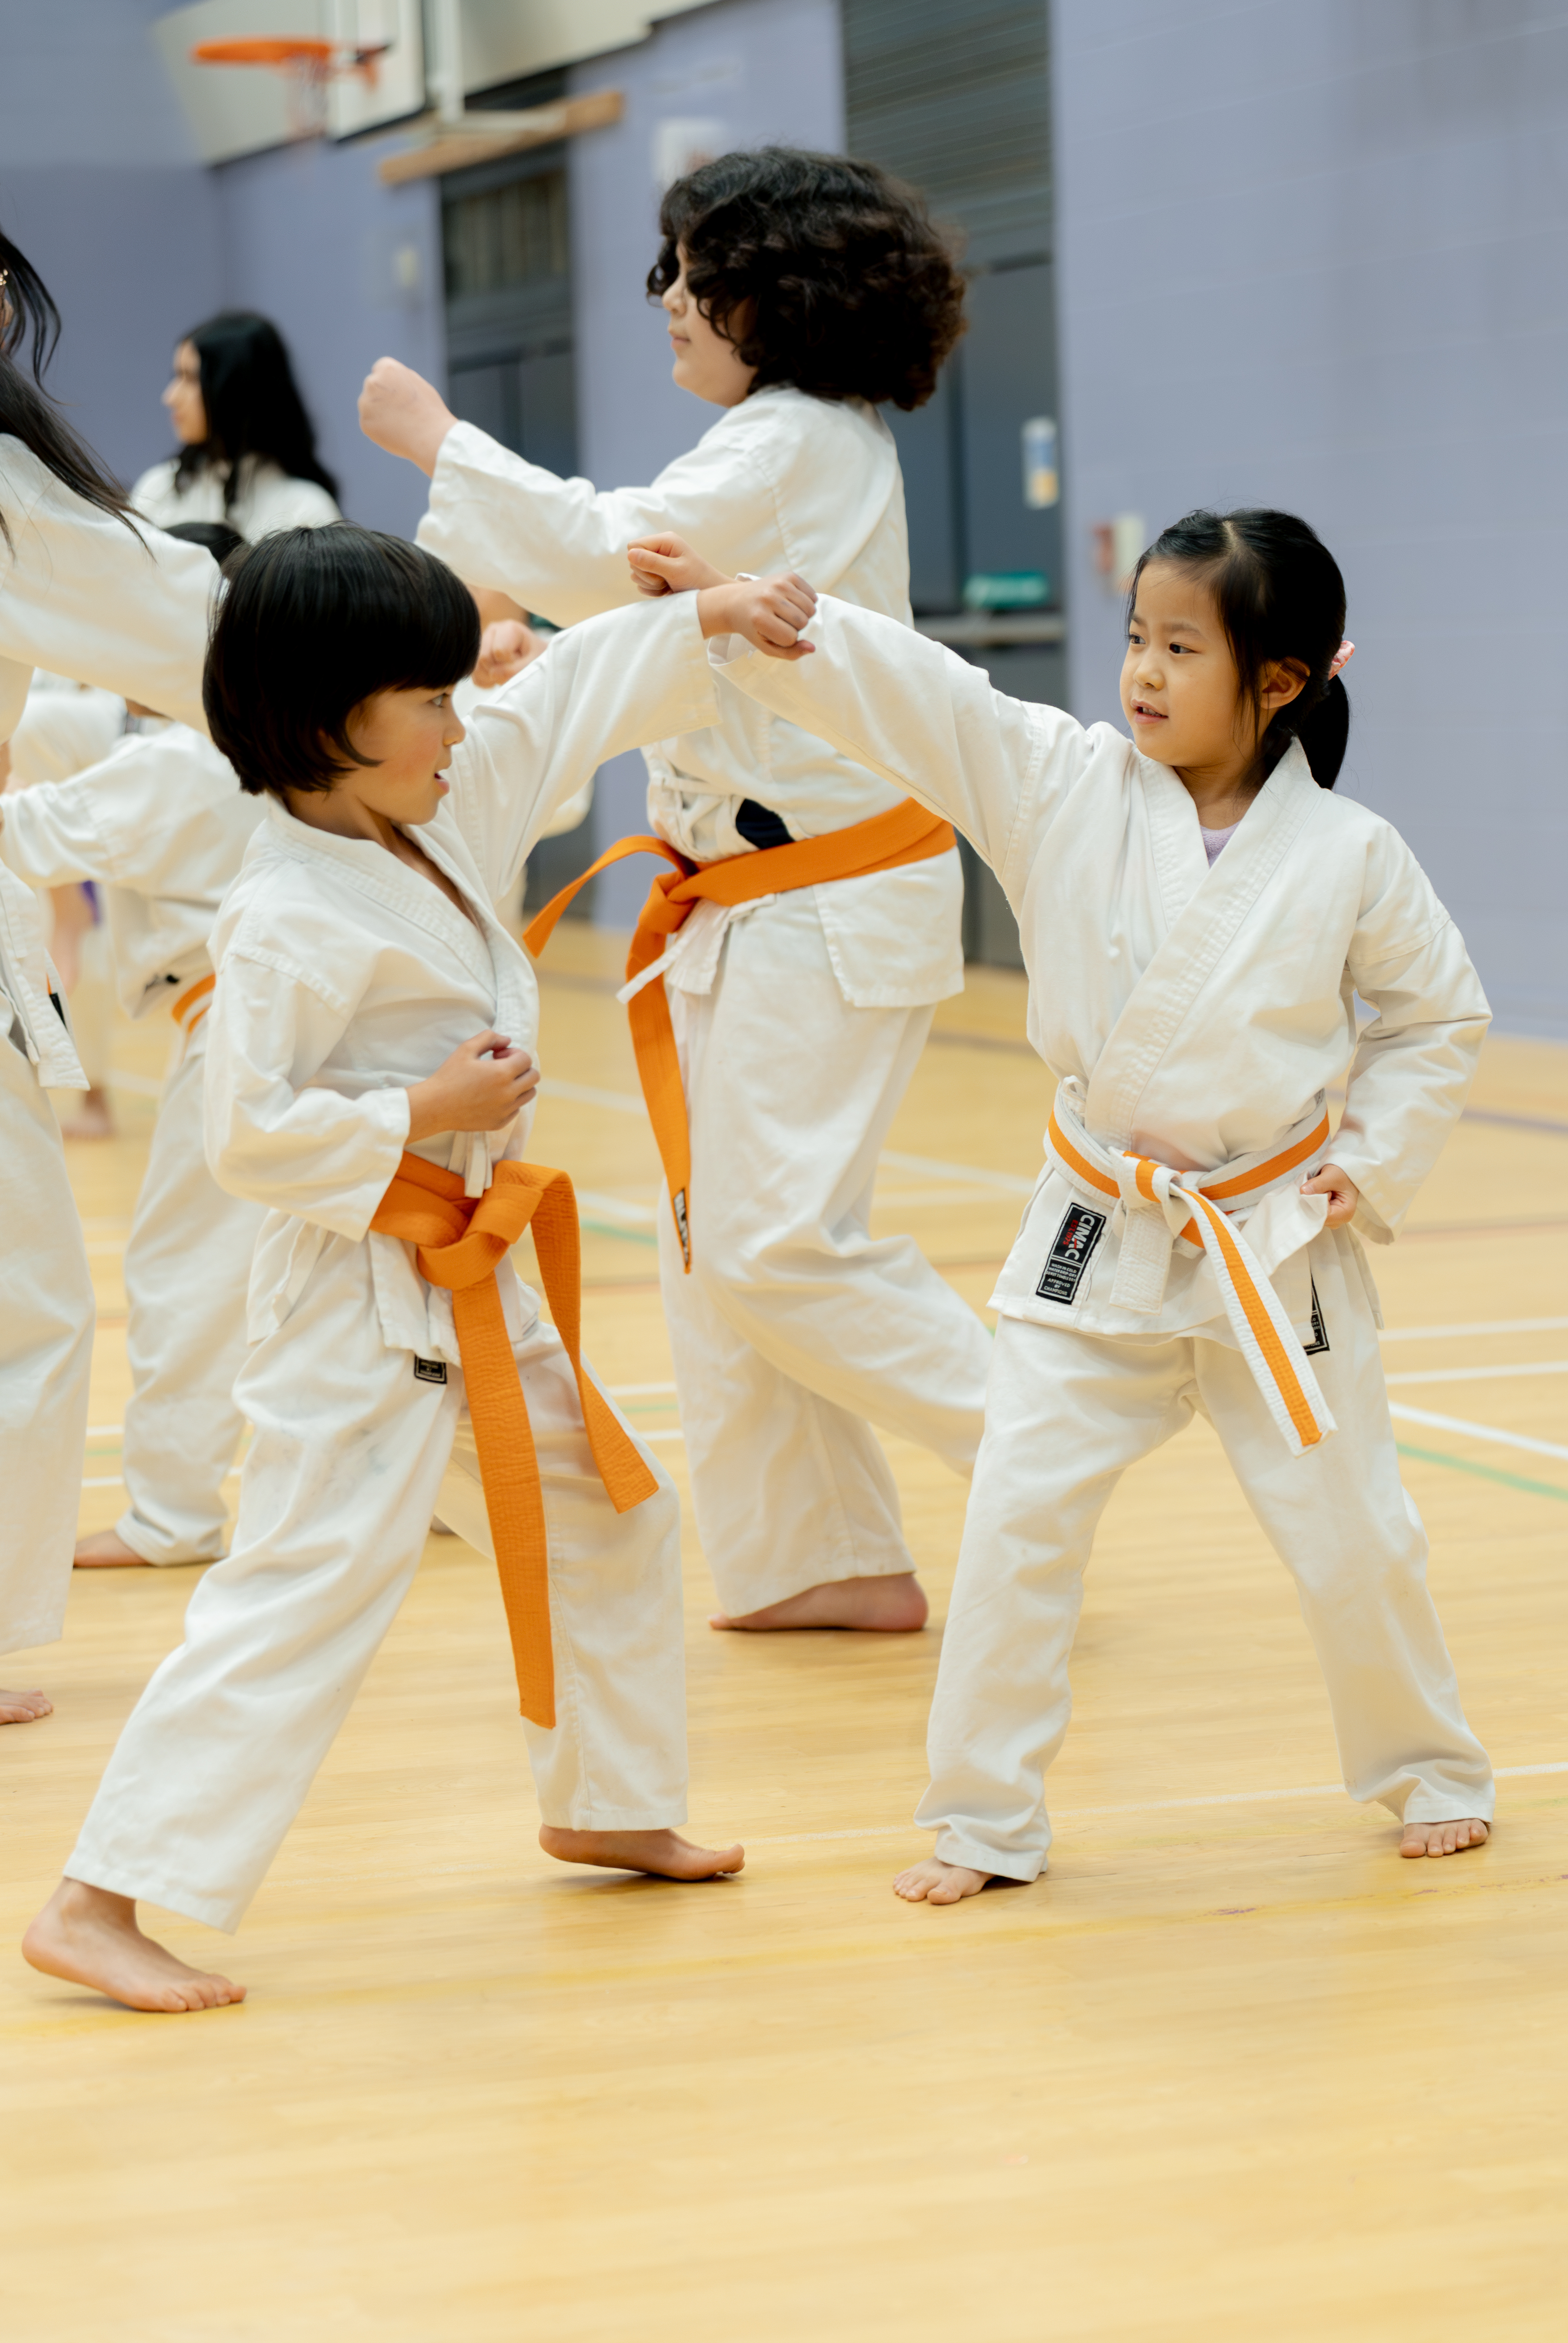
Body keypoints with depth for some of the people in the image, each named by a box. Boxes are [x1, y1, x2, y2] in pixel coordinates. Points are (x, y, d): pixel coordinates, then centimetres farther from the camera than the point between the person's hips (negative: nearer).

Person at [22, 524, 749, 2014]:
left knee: (610, 1521, 22)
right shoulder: (286, 922, -22)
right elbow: (246, 1136, -24)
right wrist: (422, 1113, -21)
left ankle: (604, 1805, 42)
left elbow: (577, 691, 13)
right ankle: (100, 1904, -11)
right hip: (362, 1308, -9)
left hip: (473, 1282, 9)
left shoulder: (446, 811, 3)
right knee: (300, 1595, -13)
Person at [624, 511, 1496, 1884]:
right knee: (1023, 1514, -4)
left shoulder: (1349, 856, -9)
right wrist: (736, 609, -24)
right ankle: (986, 1821, 11)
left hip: (1278, 1245, -1)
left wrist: (1376, 1164, -4)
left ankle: (1428, 1770, 33)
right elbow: (908, 692, -15)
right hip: (1100, 1242, 1)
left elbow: (1441, 1014, 4)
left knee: (1351, 1533, 8)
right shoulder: (1063, 787, -7)